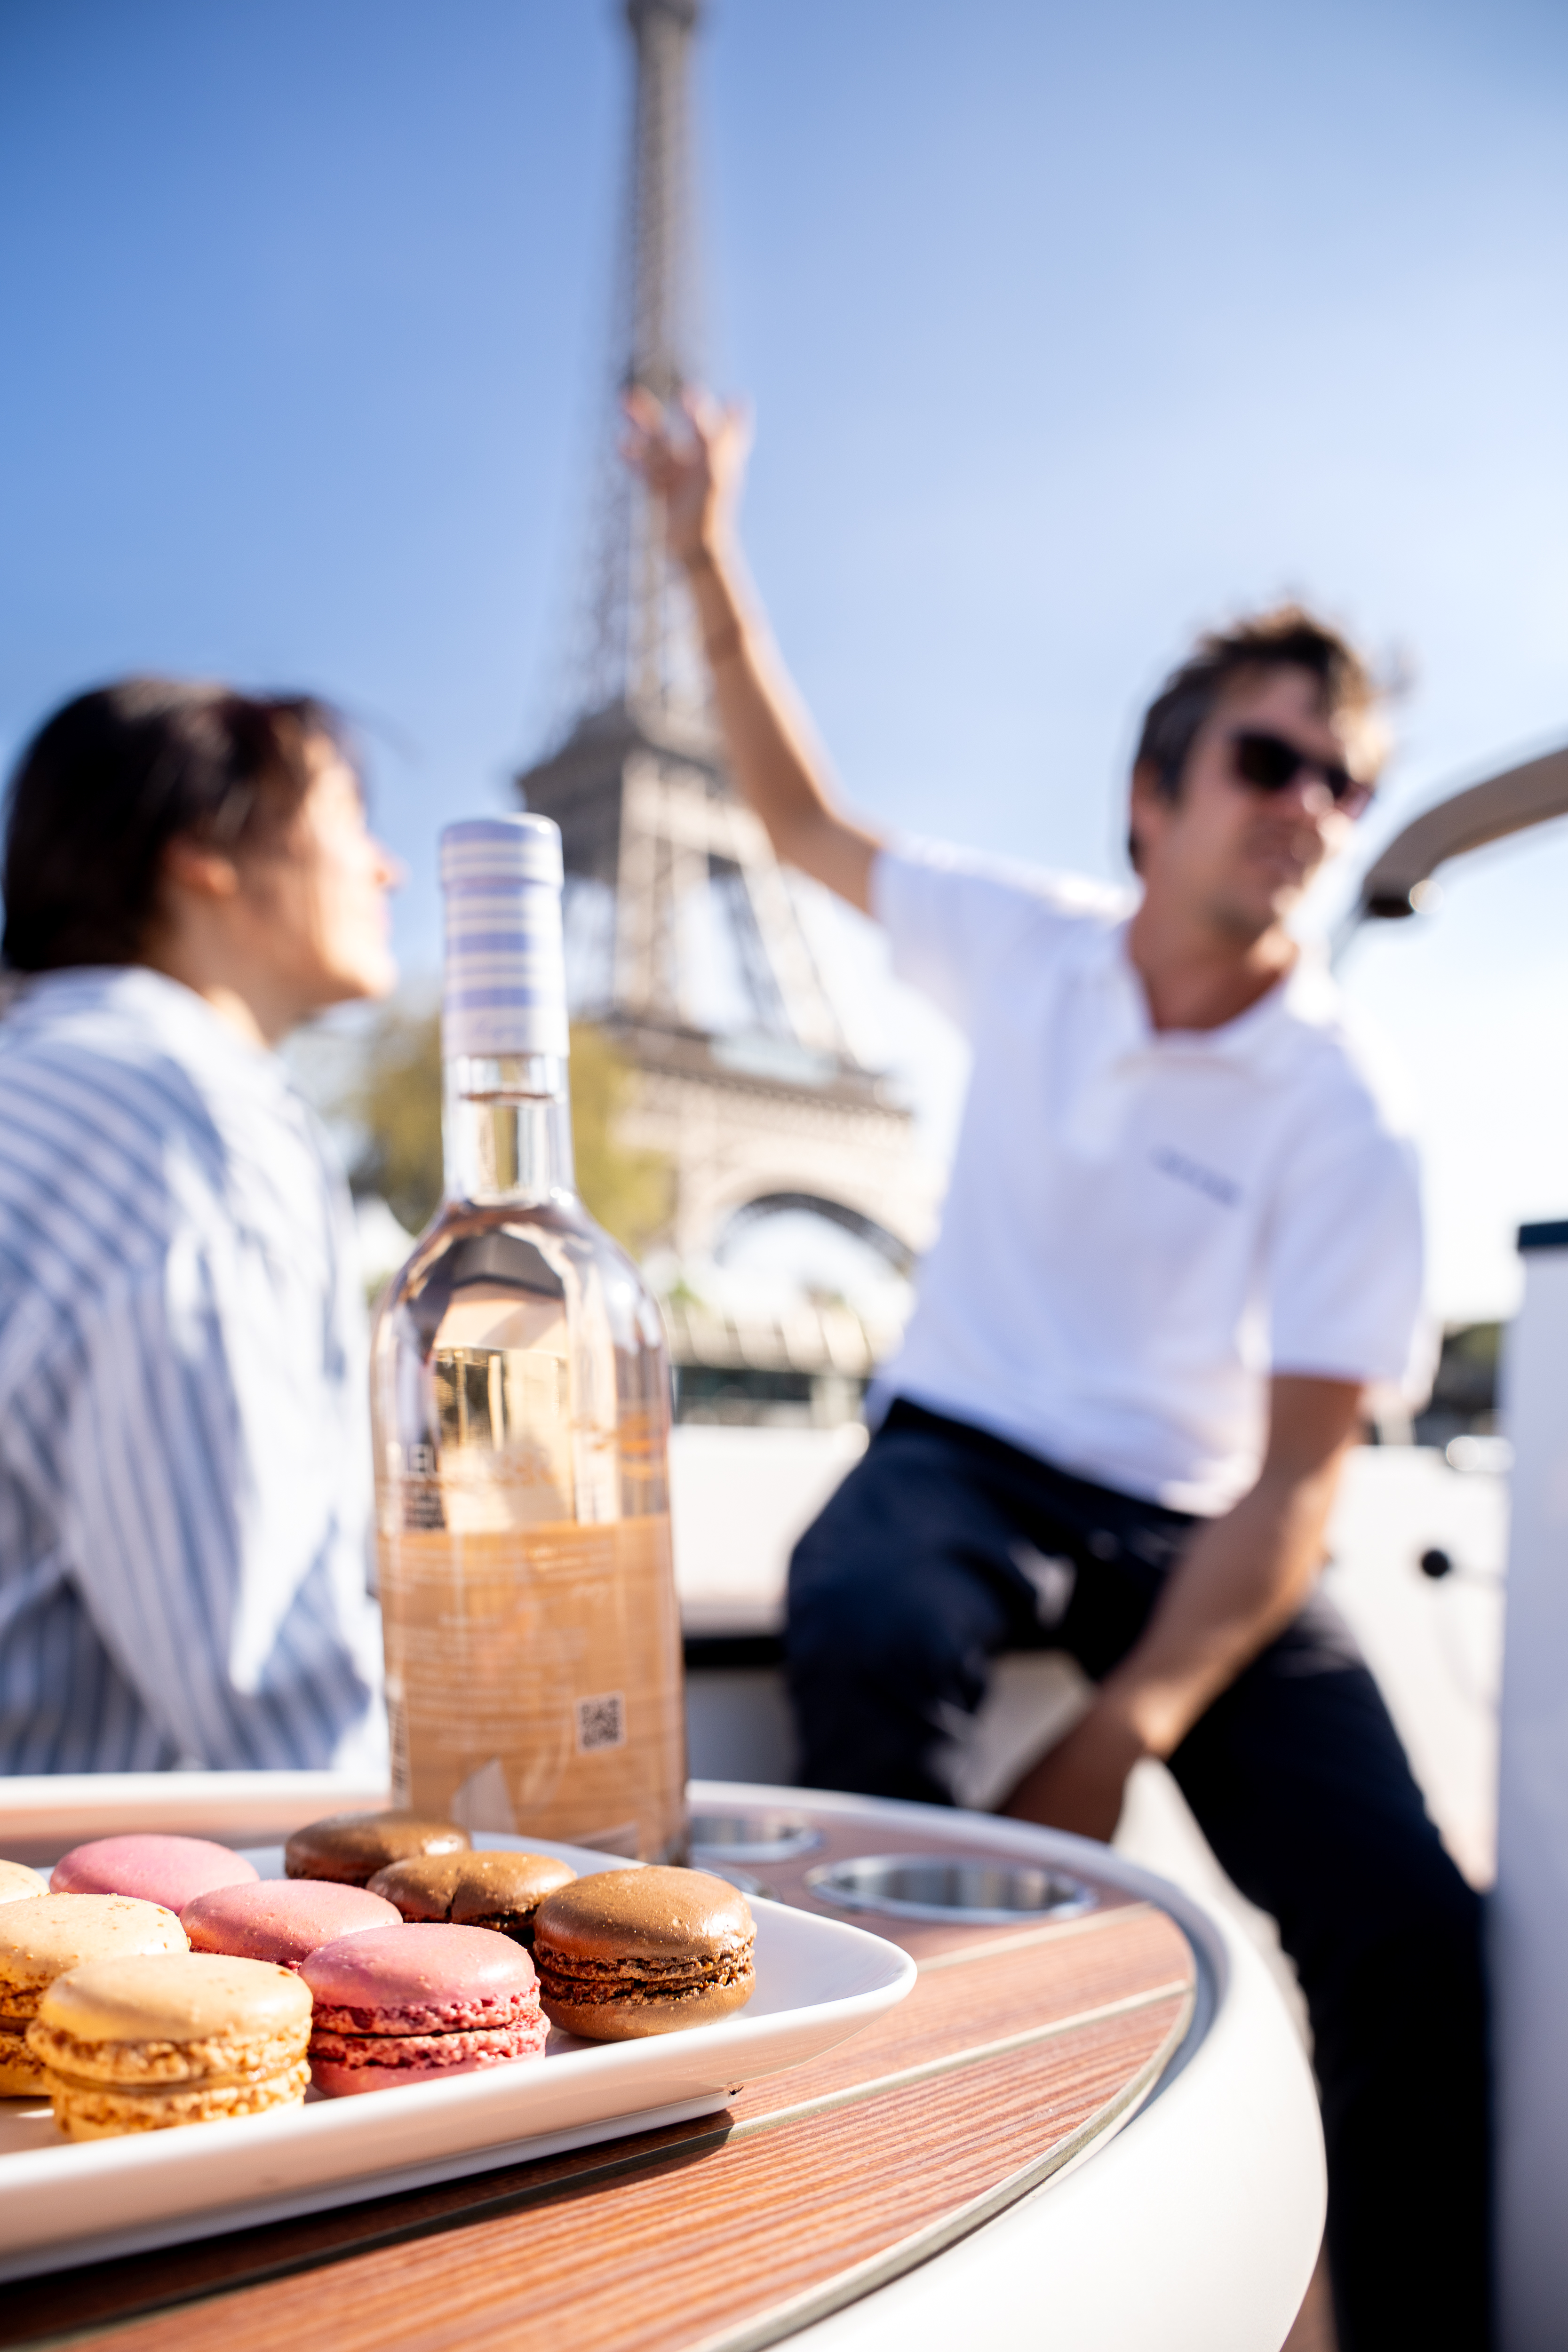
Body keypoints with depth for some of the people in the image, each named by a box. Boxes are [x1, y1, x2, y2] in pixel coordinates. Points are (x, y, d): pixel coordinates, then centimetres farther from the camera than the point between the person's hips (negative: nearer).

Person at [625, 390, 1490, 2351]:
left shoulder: (1342, 1119, -12)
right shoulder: (1028, 950, -2)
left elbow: (1300, 1470, -16)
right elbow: (807, 823, 13)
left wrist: (1116, 1741, -28)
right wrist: (710, 560, 8)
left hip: (1185, 1514, -1)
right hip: (966, 1450, 1)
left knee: (1404, 1925, -21)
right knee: (863, 1632, -37)